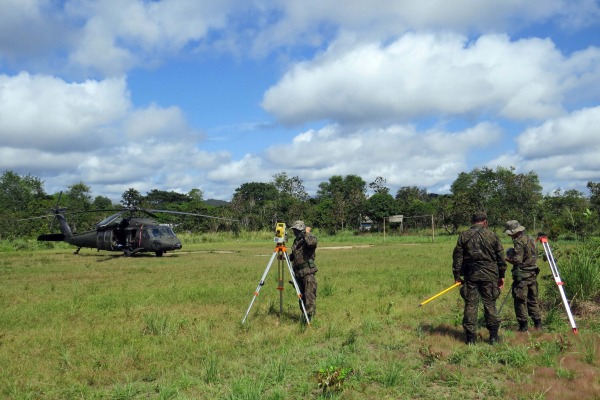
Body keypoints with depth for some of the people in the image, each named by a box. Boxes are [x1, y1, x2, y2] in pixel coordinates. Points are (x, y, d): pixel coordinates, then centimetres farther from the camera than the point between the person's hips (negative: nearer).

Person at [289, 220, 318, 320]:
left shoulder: (311, 237, -6)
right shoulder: (296, 240, 17)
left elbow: (311, 243, -31)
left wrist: (307, 233, -16)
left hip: (308, 272, -8)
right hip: (298, 272, 8)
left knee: (309, 295, -11)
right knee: (301, 295, 13)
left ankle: (310, 316, -9)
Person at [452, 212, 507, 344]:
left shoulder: (463, 236, 2)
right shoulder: (492, 236, 1)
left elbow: (457, 257, 2)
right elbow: (500, 257, 5)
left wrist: (457, 276, 8)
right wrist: (502, 276, 13)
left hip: (470, 274, 1)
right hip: (489, 274, 0)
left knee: (470, 305, 4)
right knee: (489, 304, 7)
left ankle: (470, 337, 7)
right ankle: (493, 336, 12)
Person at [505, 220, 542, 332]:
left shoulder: (519, 242, -16)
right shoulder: (530, 239, 12)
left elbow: (517, 260, -21)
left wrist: (507, 259, -4)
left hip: (522, 275, -9)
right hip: (532, 274, 9)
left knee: (520, 300, -1)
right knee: (532, 299, 15)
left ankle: (523, 325, 2)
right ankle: (538, 324, 17)